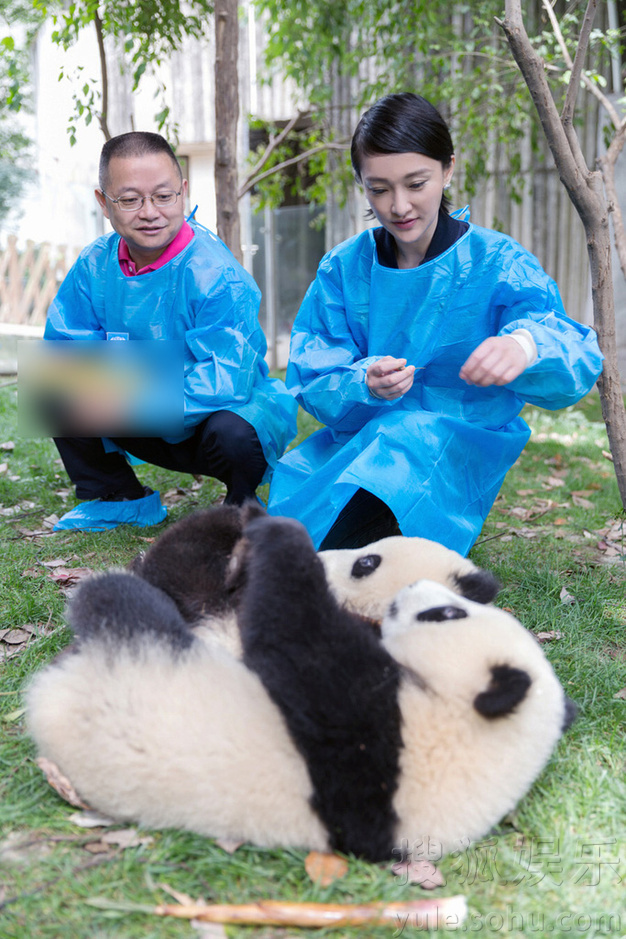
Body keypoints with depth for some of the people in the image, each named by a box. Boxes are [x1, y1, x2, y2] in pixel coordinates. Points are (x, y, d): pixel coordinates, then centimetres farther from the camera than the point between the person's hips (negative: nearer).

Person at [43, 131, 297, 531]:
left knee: (231, 431, -39)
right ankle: (121, 499, 14)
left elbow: (227, 382, -33)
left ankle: (243, 506, -1)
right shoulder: (94, 267, -7)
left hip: (229, 411, -5)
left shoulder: (217, 276, -26)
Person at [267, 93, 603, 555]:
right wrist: (364, 384, -26)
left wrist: (526, 346, -42)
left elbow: (577, 357, -17)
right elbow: (312, 383, -2)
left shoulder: (497, 262, -3)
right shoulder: (343, 268, 6)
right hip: (358, 438, 3)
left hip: (460, 448, -2)